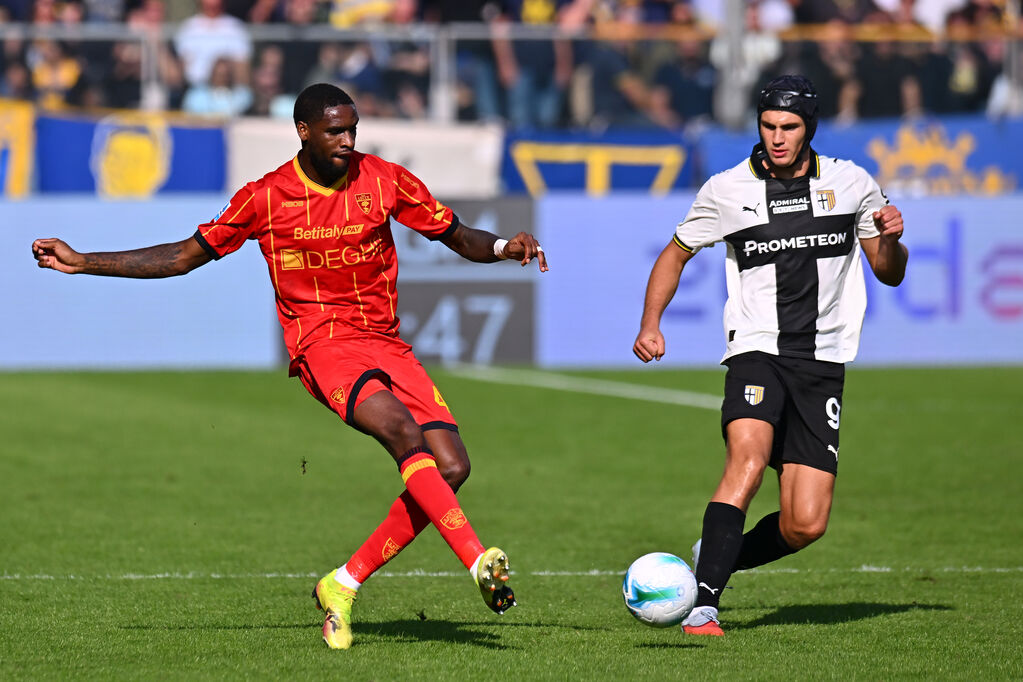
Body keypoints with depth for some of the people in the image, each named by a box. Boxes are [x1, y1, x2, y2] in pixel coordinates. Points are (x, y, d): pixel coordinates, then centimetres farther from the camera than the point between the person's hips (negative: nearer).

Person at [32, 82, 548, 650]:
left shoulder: (384, 180, 5)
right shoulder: (265, 198, 1)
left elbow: (459, 238, 12)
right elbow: (185, 256, 10)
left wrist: (503, 247, -11)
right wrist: (83, 263, 6)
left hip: (386, 342, 4)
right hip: (322, 342, -4)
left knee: (452, 466, -14)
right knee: (401, 430, -32)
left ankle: (343, 586, -5)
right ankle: (479, 561, -39)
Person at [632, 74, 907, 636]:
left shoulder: (852, 184, 5)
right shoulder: (728, 190, 0)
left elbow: (889, 274, 13)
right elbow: (676, 254, 15)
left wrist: (891, 240, -10)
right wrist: (651, 324, 0)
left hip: (823, 363, 2)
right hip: (756, 353, -2)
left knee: (806, 525, -7)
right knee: (748, 459, -32)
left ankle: (717, 556, 22)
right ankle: (703, 604, -32)